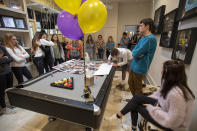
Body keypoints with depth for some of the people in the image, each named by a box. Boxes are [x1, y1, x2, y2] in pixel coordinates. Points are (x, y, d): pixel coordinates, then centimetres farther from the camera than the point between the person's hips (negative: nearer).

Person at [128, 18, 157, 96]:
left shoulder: (150, 38, -20)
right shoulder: (143, 38, 11)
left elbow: (136, 53, -25)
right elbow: (134, 51, 8)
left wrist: (136, 53, -4)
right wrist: (137, 53, -11)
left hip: (139, 68, -9)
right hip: (134, 65, 9)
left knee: (137, 87, 8)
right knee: (130, 83, 21)